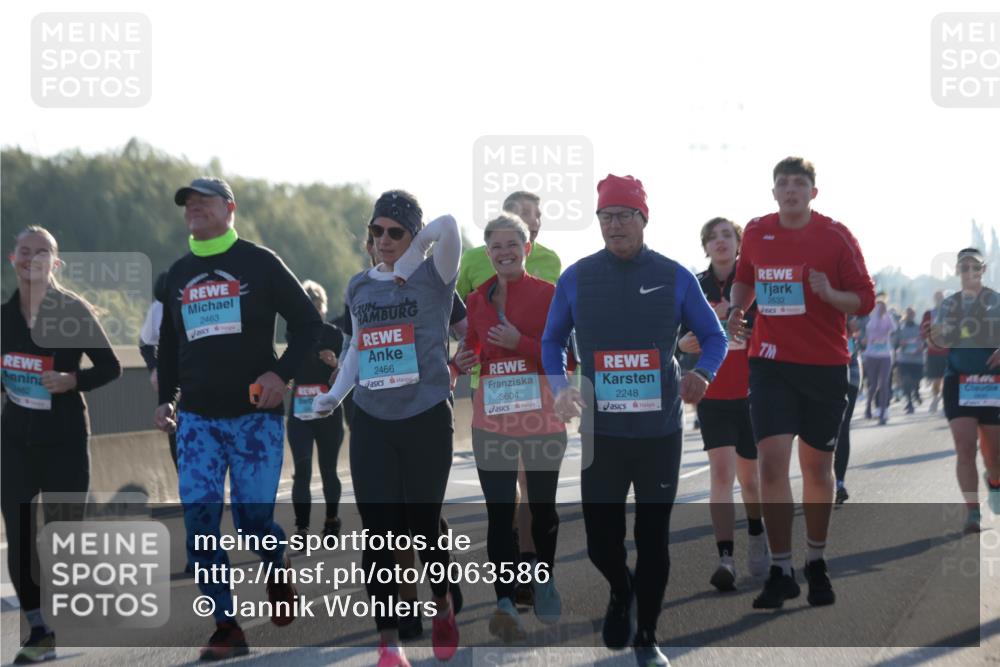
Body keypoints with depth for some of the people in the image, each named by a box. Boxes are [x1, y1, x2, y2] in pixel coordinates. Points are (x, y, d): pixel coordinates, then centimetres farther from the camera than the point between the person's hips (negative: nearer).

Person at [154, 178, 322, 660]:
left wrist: (281, 372, -12)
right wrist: (166, 398, 11)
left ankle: (277, 566, 29)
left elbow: (308, 322, 0)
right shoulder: (178, 274, 13)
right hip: (197, 419, 4)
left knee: (253, 520, -6)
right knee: (199, 519, -8)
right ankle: (227, 628, -2)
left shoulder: (259, 263, 0)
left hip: (255, 415, -4)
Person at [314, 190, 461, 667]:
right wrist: (334, 394, 8)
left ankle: (443, 607, 34)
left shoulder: (432, 279, -4)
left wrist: (410, 261, -11)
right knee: (377, 533, -2)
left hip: (426, 421, -3)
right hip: (371, 424, 4)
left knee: (423, 529, 4)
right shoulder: (360, 286, 11)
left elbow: (448, 226, -22)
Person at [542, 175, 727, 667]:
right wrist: (560, 388, -5)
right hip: (600, 432, 0)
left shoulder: (674, 277, 0)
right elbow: (552, 341, 13)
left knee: (653, 539, 4)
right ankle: (621, 591, 35)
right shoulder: (576, 279, 2)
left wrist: (702, 375, -12)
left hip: (660, 431, 0)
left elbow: (714, 336, 8)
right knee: (601, 540, 1)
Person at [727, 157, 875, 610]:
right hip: (771, 363, 1)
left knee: (818, 467, 9)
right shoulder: (756, 233, 4)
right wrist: (737, 309, 3)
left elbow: (866, 300, -3)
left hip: (825, 365, -1)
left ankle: (816, 564, 26)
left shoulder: (836, 237, -4)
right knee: (771, 461, -12)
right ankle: (781, 571, -7)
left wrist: (831, 295, -22)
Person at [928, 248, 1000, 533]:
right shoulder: (948, 304, 10)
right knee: (964, 447, -13)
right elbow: (941, 344, 15)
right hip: (957, 381, 1)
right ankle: (972, 511, -13)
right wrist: (937, 336, -7)